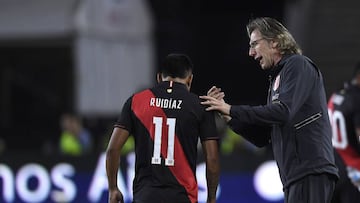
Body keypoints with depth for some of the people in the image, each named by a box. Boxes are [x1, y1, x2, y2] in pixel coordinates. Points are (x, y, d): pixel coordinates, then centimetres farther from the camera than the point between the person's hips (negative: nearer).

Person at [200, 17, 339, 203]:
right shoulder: (276, 78, 25)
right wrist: (228, 115, 11)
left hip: (311, 173, -9)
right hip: (294, 177, 9)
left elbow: (284, 111, -16)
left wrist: (231, 110, -10)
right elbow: (262, 138, 23)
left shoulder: (298, 65, -1)